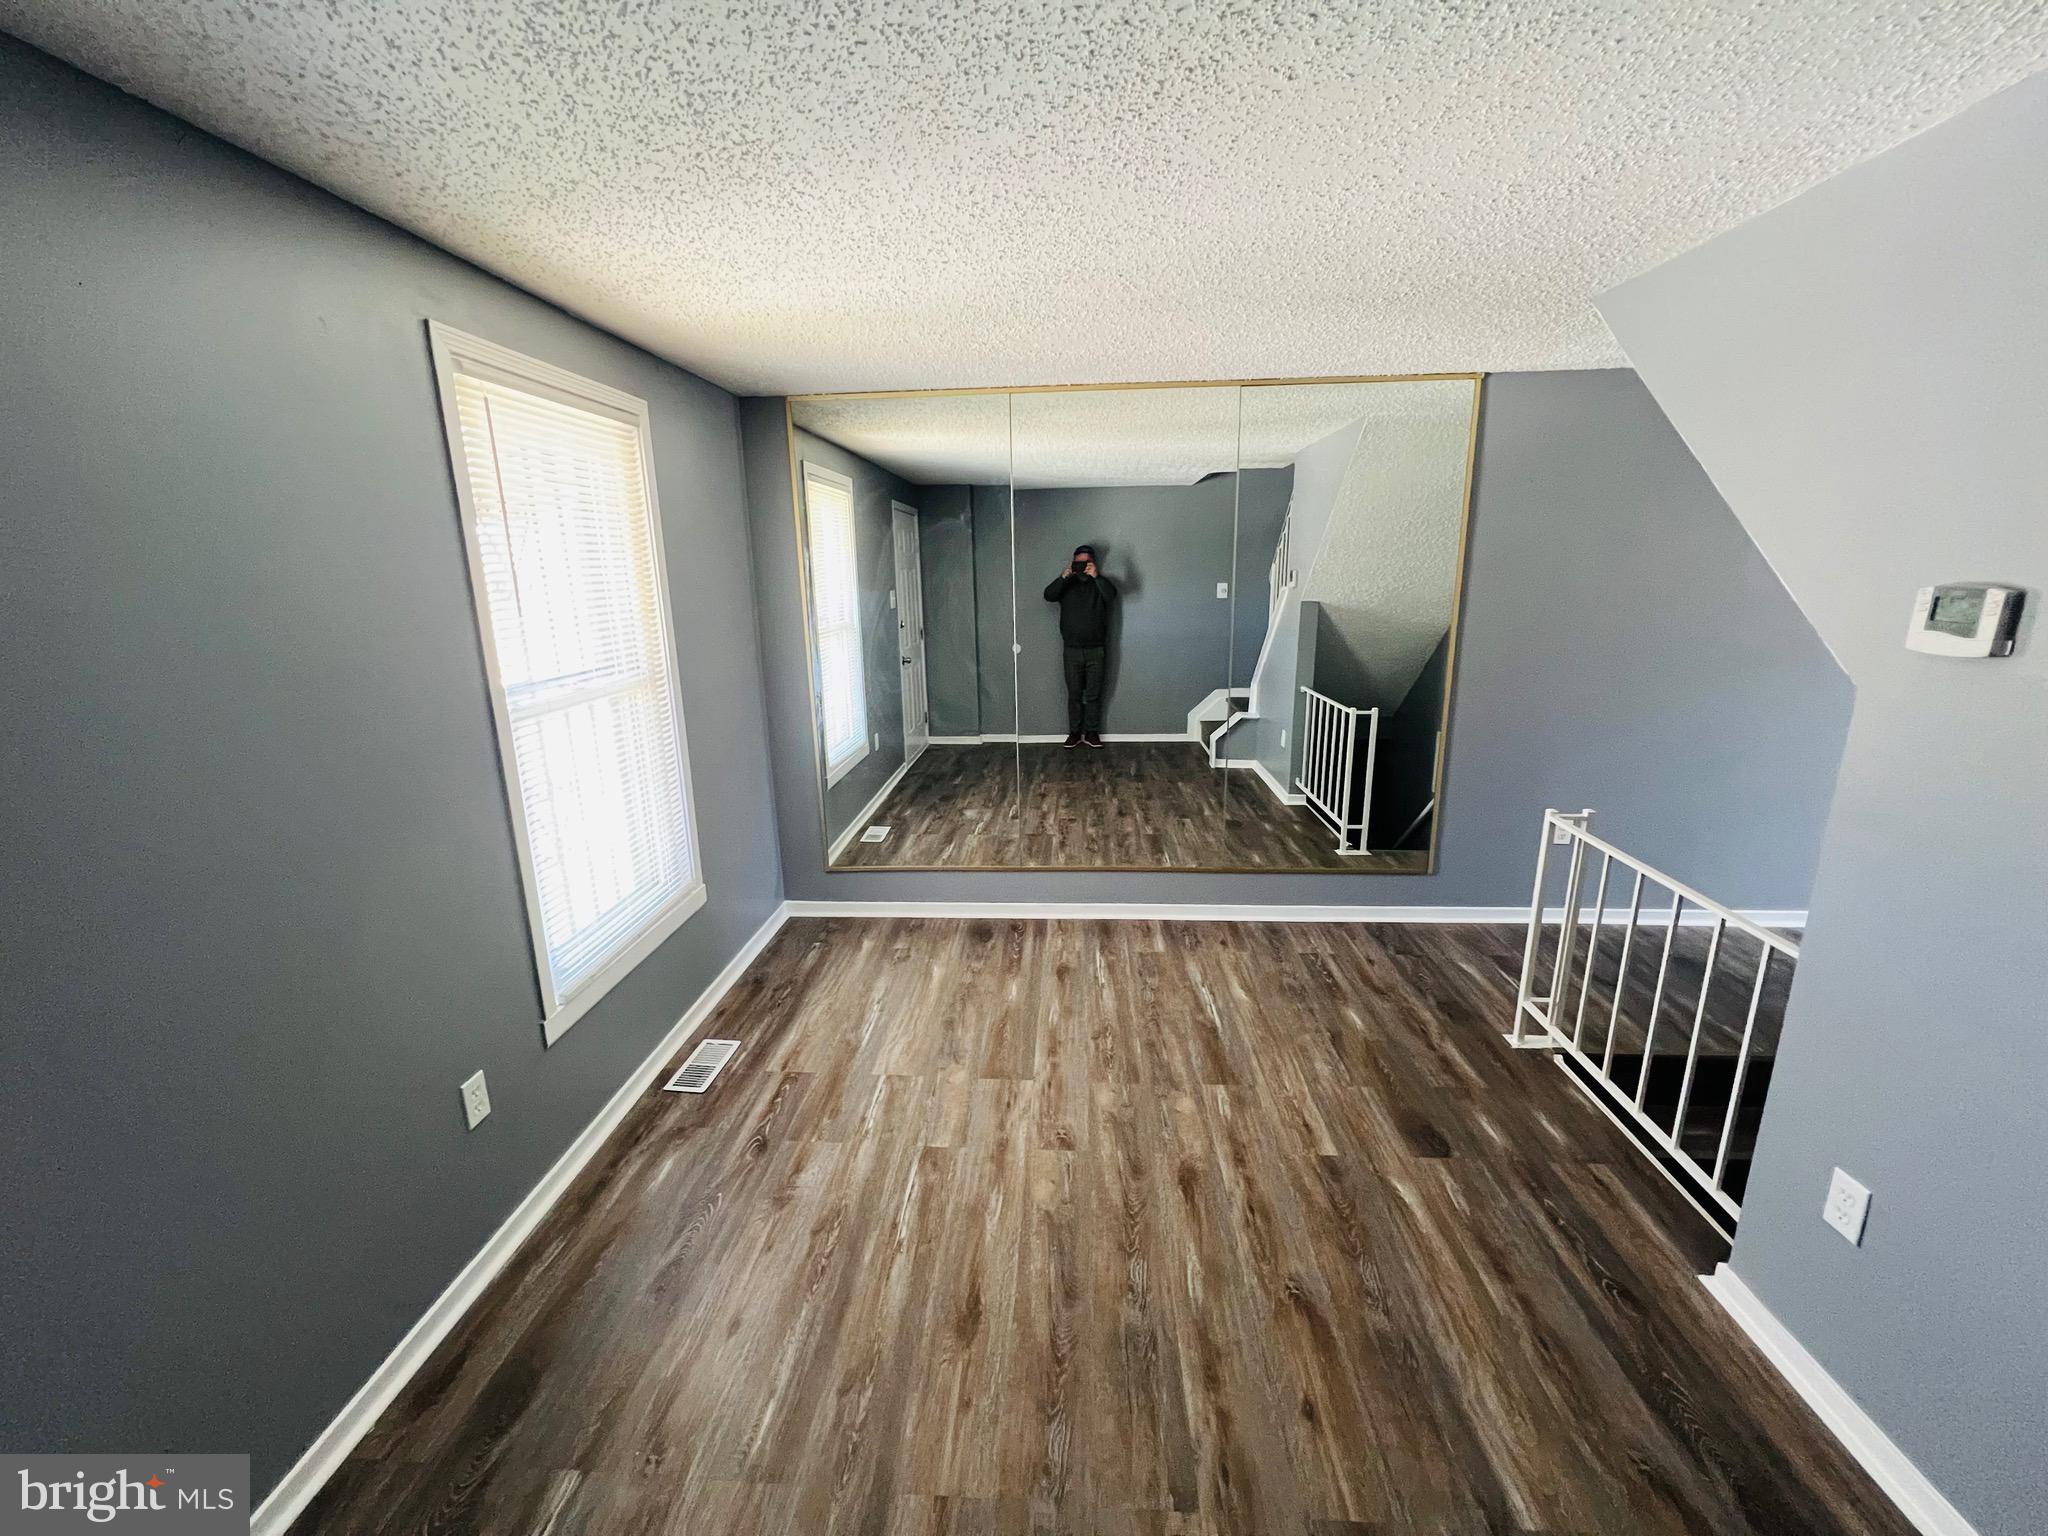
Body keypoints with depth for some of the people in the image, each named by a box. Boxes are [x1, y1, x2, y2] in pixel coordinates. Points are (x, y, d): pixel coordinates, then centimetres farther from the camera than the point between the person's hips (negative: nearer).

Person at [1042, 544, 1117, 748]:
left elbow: (1111, 596, -20)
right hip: (1072, 650, 1)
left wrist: (1096, 576, -32)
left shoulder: (1100, 583, 3)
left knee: (1093, 694, 5)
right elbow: (1048, 596, -13)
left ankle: (1092, 732, 15)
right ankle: (1075, 733, 16)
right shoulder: (1066, 584, 6)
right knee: (1074, 694, 6)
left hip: (1096, 650, -1)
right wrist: (1062, 577, -28)